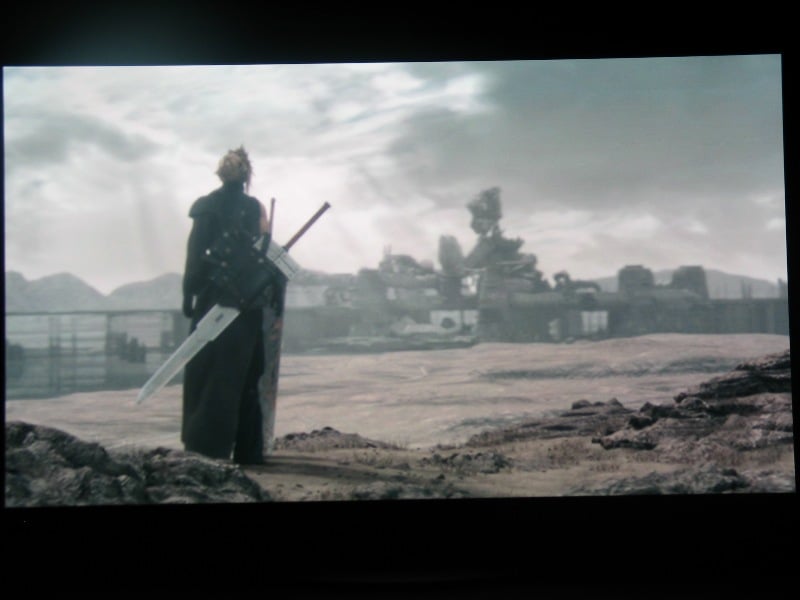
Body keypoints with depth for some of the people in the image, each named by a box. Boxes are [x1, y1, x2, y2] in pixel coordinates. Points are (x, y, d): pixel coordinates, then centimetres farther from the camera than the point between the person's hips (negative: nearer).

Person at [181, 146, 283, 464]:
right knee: (245, 375, 10)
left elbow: (195, 254, -5)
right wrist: (275, 297, 4)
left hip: (214, 298, -2)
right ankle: (247, 450, 10)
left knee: (206, 372, 3)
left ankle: (203, 445, -4)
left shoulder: (207, 206, -1)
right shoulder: (256, 207, 4)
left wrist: (189, 294, 0)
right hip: (250, 303, 2)